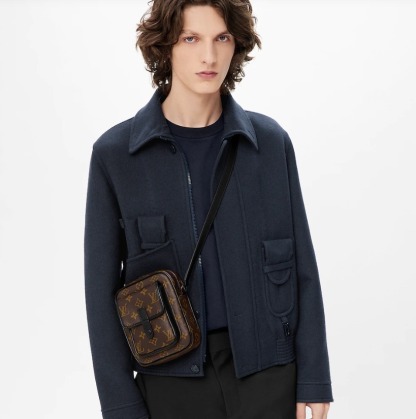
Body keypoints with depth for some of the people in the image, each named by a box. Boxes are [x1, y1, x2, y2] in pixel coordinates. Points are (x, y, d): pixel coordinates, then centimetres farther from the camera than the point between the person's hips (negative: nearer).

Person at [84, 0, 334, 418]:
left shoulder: (270, 142, 1)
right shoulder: (114, 153, -3)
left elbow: (302, 269, 4)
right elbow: (102, 288, -1)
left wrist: (313, 380, 1)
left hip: (266, 372, 1)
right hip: (172, 378, 0)